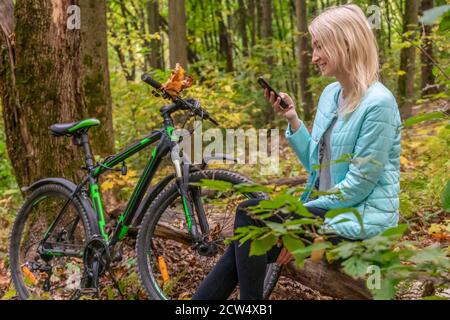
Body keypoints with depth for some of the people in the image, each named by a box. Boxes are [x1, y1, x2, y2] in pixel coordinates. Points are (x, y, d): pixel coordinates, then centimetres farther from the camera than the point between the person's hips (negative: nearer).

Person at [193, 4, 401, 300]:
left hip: (362, 217, -7)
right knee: (250, 240, -12)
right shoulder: (330, 93, 9)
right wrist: (292, 118, 0)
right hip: (327, 206, 7)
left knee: (250, 215, -19)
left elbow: (359, 184, -18)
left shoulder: (378, 103, -18)